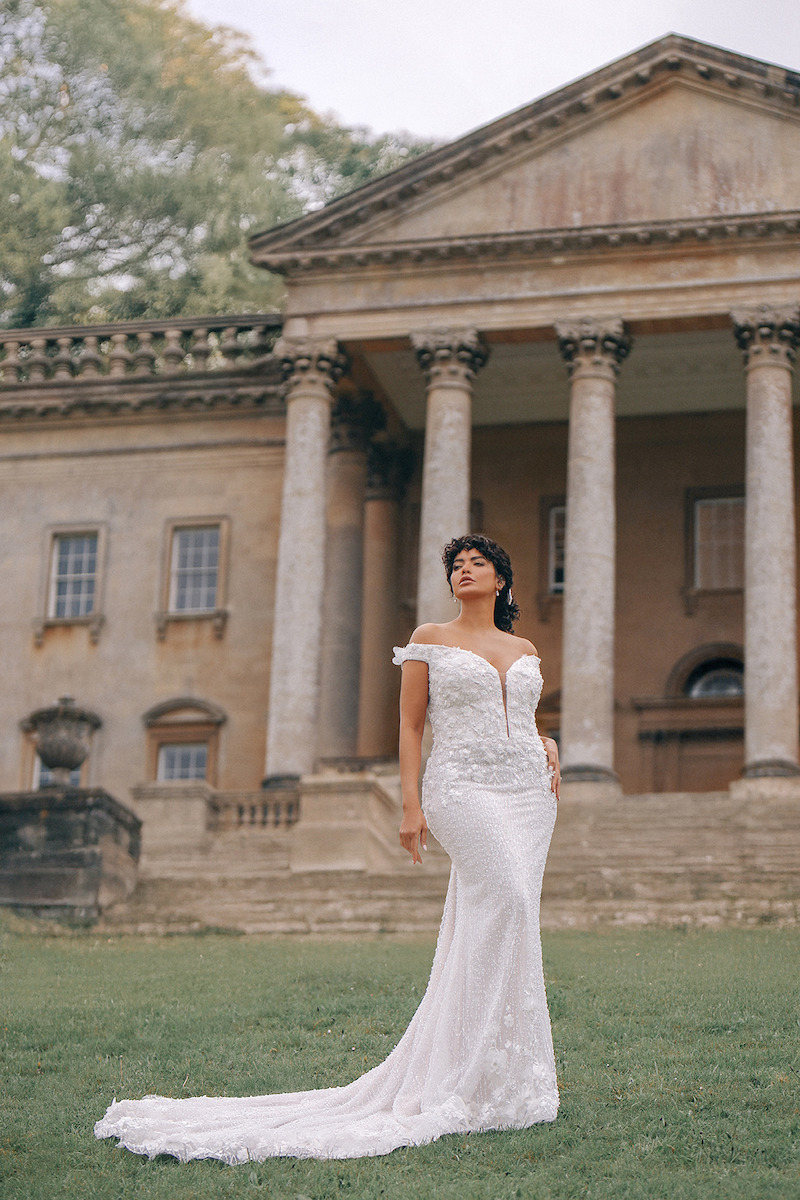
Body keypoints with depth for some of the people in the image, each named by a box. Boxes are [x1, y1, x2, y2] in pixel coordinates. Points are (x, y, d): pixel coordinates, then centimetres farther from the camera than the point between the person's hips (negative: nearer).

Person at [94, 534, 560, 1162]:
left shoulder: (525, 650, 18)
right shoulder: (430, 639, 6)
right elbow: (410, 724, 2)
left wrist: (548, 745, 3)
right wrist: (411, 805, -7)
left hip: (528, 788, 5)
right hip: (463, 786, -5)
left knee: (483, 931, 3)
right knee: (505, 897, -23)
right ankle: (479, 1083, -19)